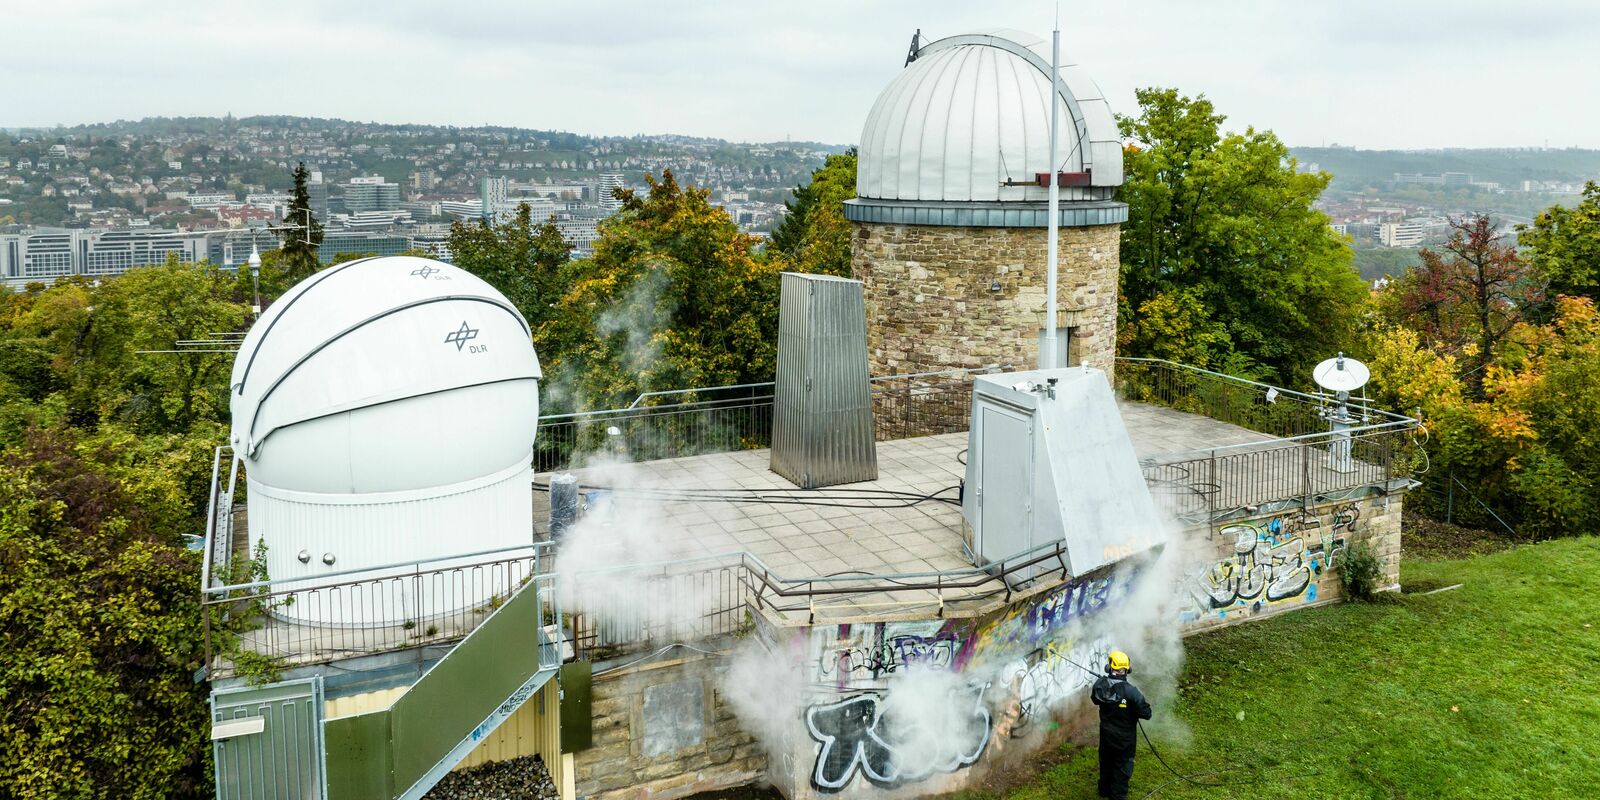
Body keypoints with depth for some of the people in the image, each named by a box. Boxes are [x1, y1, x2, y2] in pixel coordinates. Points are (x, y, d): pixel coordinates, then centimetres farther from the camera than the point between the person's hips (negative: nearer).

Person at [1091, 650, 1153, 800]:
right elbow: (1146, 714, -24)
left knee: (1106, 762, 27)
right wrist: (1141, 699, -7)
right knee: (1122, 767, 17)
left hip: (1106, 734, 4)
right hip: (1125, 737, -4)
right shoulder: (1131, 691, -33)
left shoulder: (1100, 685, -17)